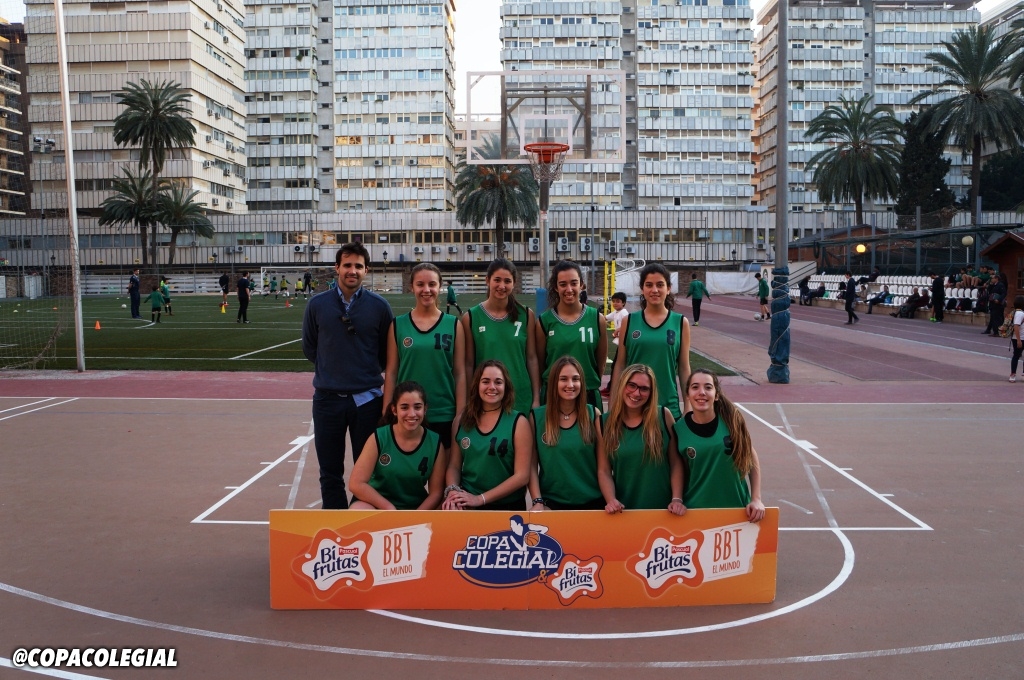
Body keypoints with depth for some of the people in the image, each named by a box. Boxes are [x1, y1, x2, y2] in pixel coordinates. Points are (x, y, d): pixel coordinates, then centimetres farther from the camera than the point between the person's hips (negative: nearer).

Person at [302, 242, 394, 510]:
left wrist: (368, 372, 5)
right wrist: (332, 370, 8)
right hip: (327, 398, 1)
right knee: (330, 473, 9)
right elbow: (309, 348, 11)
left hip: (367, 398, -1)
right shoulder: (317, 305, 1)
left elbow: (388, 352, 6)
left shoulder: (379, 306, -2)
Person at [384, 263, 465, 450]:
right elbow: (391, 372, 3)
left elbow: (460, 373, 1)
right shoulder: (398, 325, 2)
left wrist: (460, 415, -3)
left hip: (444, 416, 0)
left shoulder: (454, 325, 1)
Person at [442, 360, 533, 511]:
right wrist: (452, 491, -10)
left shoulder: (518, 422, -3)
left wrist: (480, 499, -12)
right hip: (466, 505, 2)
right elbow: (454, 466, 11)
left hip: (506, 507, -1)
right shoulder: (462, 420, 7)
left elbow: (522, 476, -7)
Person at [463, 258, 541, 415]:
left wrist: (536, 399, 0)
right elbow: (469, 363, 0)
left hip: (521, 399, 1)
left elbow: (532, 358, 3)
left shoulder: (526, 315, 1)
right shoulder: (471, 317, -3)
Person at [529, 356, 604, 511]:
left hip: (592, 501, 1)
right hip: (551, 502, -1)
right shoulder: (536, 416, -4)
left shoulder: (593, 414, -2)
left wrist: (611, 500, -8)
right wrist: (537, 501, -10)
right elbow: (532, 464, -3)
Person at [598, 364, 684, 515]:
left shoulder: (663, 416, -5)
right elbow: (603, 470, -3)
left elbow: (676, 462, -3)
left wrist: (677, 499, -11)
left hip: (662, 508, 0)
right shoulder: (605, 422, -3)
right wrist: (611, 500, -16)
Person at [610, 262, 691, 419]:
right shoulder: (629, 321, 0)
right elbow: (620, 365, 4)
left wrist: (688, 406, 3)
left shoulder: (681, 322, 0)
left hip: (668, 405, 0)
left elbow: (684, 368, 4)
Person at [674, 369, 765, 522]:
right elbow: (679, 470, 3)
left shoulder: (731, 419, -10)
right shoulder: (680, 429, -9)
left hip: (736, 507, 0)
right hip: (695, 509, 0)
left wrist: (756, 499, -1)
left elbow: (751, 458, 2)